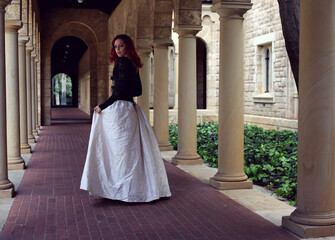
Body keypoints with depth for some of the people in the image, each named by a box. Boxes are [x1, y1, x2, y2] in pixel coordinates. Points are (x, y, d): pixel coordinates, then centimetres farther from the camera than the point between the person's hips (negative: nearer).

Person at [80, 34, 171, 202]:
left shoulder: (122, 63, -13)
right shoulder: (133, 65, 14)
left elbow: (120, 92, -19)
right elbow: (138, 90, 19)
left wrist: (102, 106, -12)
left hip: (120, 109, -9)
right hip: (130, 108, 9)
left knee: (121, 148, -3)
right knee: (132, 148, 13)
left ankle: (122, 188, 3)